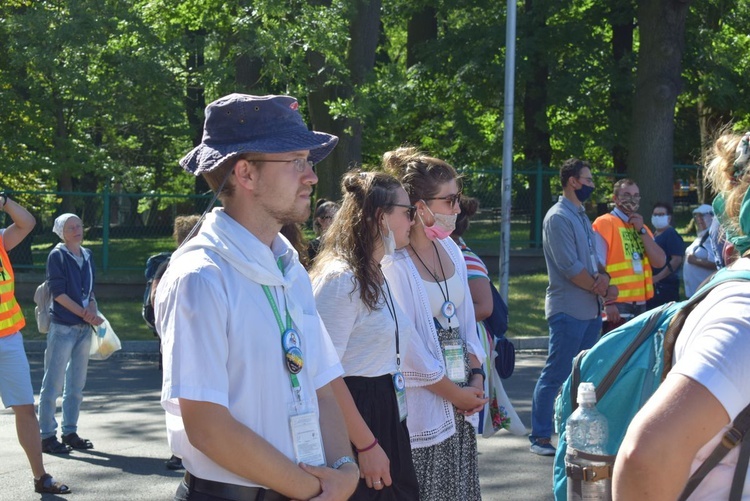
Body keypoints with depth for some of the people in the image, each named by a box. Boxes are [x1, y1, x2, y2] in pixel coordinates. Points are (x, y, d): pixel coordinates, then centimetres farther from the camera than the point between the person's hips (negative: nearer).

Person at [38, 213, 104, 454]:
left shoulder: (87, 256, 13)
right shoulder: (57, 256, -6)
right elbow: (58, 292, -12)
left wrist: (93, 311, -4)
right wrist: (85, 314, -14)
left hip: (84, 327, 7)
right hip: (62, 326, -7)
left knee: (76, 383, 11)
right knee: (54, 382, -5)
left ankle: (70, 432, 18)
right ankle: (47, 435, -2)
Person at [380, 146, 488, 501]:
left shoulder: (450, 250, 9)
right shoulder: (395, 262, -16)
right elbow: (406, 344, -17)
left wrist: (476, 377, 3)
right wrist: (453, 392, -11)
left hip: (462, 399, 7)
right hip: (424, 403, -7)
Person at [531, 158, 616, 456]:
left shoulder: (581, 216, 18)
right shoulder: (558, 217, -11)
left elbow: (595, 256, 16)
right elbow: (570, 267, -18)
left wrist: (604, 275, -6)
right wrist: (601, 288, -8)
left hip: (591, 309, 9)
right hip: (568, 310, -9)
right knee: (556, 374, -6)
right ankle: (540, 437, -1)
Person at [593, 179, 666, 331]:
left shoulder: (641, 227, 17)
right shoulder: (605, 223, -6)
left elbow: (660, 262, 6)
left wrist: (641, 230, -2)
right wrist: (607, 301, -21)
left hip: (640, 303, 8)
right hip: (616, 304, -8)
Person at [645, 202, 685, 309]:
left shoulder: (671, 234, -8)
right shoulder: (653, 235, 18)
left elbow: (677, 260, -18)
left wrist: (657, 277, -19)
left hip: (666, 286, -9)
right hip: (652, 285, 9)